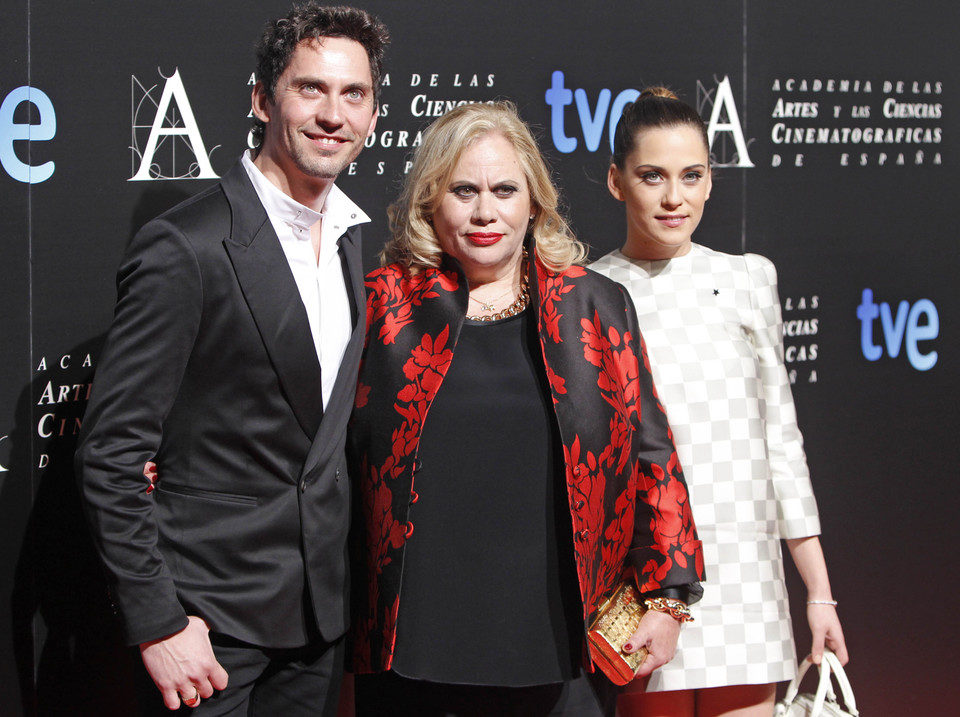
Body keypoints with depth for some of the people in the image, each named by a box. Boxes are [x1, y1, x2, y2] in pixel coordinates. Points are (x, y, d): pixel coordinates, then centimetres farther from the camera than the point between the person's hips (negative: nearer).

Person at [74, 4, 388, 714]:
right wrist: (157, 622, -18)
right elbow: (111, 454, -16)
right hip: (212, 614, -7)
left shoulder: (356, 239, 7)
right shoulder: (185, 247, -16)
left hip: (320, 602, 7)